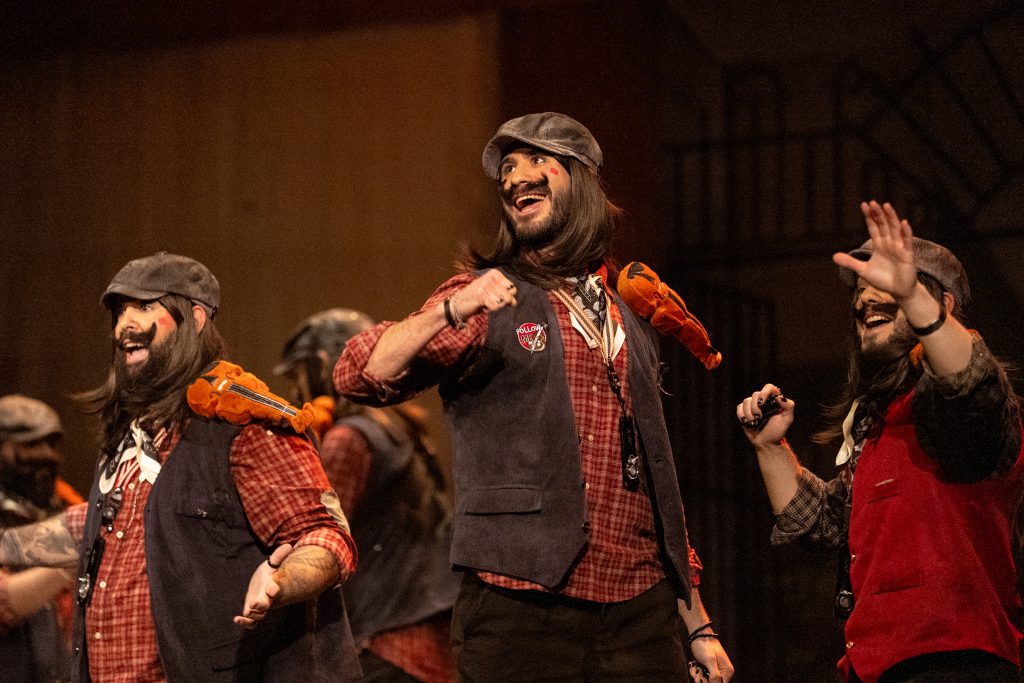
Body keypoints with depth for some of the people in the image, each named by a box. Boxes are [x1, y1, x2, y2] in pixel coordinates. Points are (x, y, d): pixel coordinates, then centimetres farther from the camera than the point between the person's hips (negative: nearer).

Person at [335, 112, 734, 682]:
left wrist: (699, 626, 18)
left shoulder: (631, 324, 18)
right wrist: (449, 313, -28)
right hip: (522, 612, -4)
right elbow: (360, 377, -11)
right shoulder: (486, 300, 5)